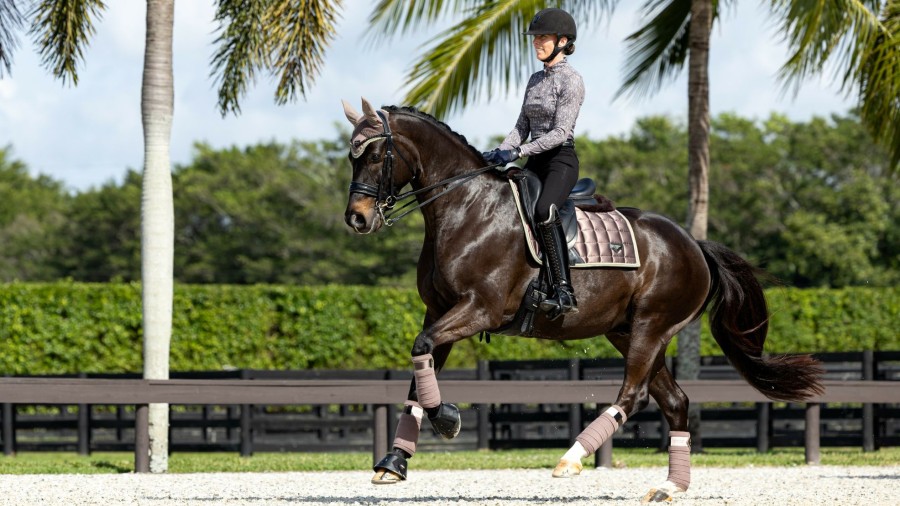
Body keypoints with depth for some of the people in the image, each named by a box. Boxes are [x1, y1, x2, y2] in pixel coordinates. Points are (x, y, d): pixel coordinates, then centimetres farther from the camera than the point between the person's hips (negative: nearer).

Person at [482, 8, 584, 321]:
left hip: (561, 160, -9)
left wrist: (519, 152, -22)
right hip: (534, 163, 9)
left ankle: (563, 291, -39)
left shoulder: (571, 81, -9)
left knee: (543, 211, -35)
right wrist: (500, 152, 0)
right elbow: (523, 127, 17)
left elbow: (560, 132, -16)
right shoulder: (536, 79, 16)